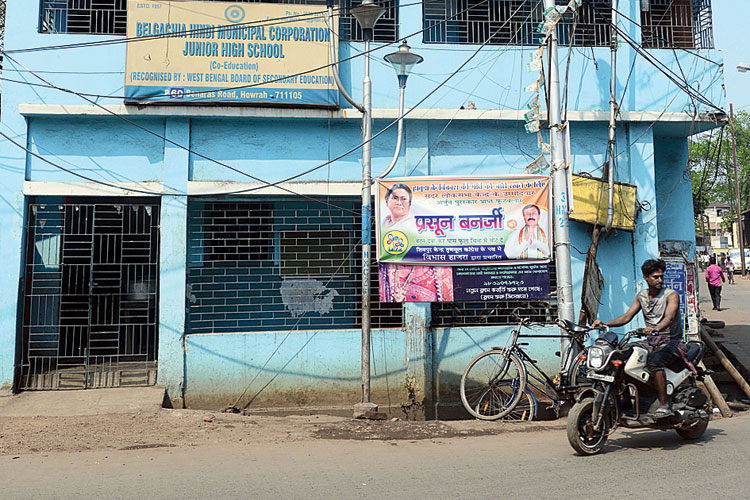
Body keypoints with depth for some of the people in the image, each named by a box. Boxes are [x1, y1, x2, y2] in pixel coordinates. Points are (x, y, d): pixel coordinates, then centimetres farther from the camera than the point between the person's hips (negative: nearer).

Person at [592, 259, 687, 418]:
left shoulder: (671, 295, -7)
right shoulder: (641, 295, 11)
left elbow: (669, 317, -25)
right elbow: (627, 316, 6)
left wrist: (656, 328, -47)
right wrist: (604, 323, -10)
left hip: (671, 340, -6)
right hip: (651, 342, 6)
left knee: (654, 359, -35)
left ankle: (664, 406, -30)